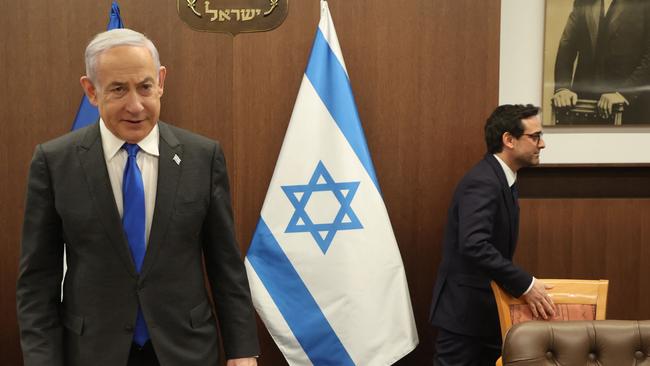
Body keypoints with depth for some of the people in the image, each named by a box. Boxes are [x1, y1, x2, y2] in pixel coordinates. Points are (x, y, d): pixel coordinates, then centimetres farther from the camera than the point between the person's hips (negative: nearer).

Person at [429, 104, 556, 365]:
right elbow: (474, 245, -33)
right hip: (464, 309, -10)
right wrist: (524, 284, -29)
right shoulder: (482, 182, -21)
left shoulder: (501, 179, 10)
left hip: (487, 307, 10)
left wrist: (521, 284, 11)